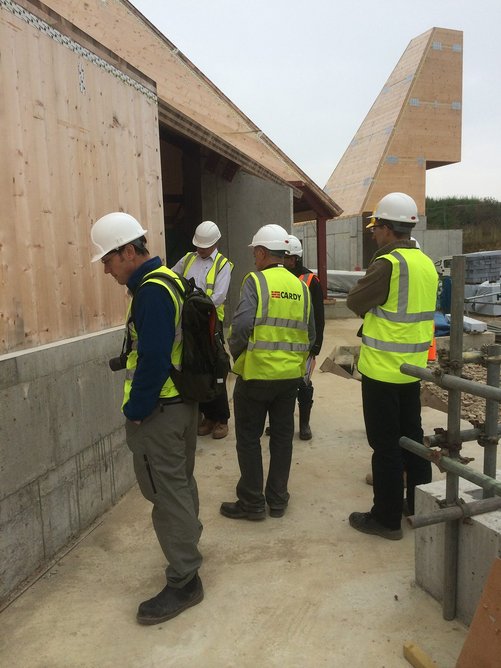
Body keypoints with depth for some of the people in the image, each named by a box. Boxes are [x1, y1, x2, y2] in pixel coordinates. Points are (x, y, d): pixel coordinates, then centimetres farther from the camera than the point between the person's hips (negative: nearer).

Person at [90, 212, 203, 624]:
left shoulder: (151, 291, -21)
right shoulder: (168, 280, 10)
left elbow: (153, 359, -25)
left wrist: (135, 410, -16)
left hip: (160, 409, -10)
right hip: (183, 400, 10)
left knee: (166, 490, 1)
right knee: (180, 481, 22)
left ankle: (184, 582, 13)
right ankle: (187, 546, 41)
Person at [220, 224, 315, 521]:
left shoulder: (256, 280, -11)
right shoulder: (300, 286, 6)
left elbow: (242, 325, -21)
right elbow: (310, 336, 8)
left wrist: (235, 352, -4)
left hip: (256, 374, -5)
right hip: (290, 375, 6)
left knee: (249, 438, 8)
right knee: (282, 436, 15)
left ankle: (252, 503, 17)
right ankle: (277, 500, 26)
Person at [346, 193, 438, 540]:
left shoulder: (388, 264, -19)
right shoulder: (426, 263, 7)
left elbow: (355, 301, -10)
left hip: (383, 370, -8)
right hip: (412, 368, 8)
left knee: (386, 445, 3)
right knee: (412, 437, 19)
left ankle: (387, 518, 15)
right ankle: (420, 505, 33)